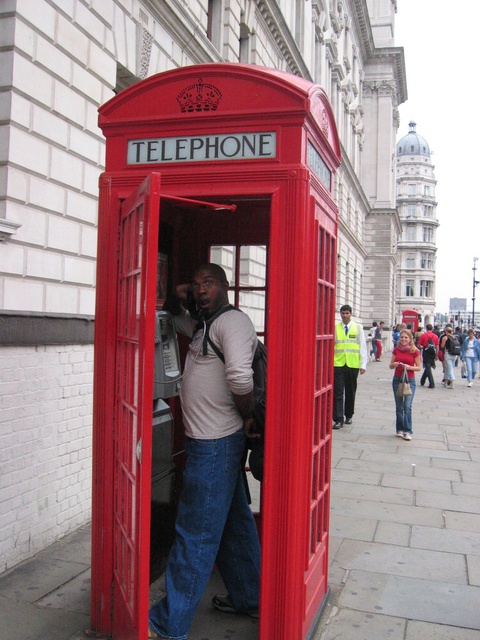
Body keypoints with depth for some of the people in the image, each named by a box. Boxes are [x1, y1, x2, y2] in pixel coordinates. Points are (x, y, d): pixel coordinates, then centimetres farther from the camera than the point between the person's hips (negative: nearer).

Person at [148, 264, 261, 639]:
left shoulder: (233, 321, -15)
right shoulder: (203, 325, 15)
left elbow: (240, 377, -31)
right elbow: (173, 318, 33)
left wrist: (246, 416, -14)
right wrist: (177, 299, 11)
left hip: (217, 444, -10)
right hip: (209, 440, 10)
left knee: (195, 534, 0)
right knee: (234, 523, 20)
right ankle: (249, 598, 35)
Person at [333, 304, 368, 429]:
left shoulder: (358, 328, 3)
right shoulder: (335, 328, 3)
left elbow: (363, 347, 3)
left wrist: (363, 365, -2)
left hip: (353, 365, 1)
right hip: (338, 364, -1)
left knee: (350, 392, 13)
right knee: (338, 392, -5)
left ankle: (348, 415, 30)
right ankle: (338, 419, -2)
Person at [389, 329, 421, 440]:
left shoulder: (414, 351, -5)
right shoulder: (396, 350, 4)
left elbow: (419, 367, -1)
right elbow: (390, 365, 10)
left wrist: (409, 367, -19)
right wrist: (394, 364, -13)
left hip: (409, 380, -3)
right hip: (397, 379, 3)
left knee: (407, 406, -11)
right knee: (399, 407, 9)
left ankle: (408, 431, -4)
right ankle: (400, 429, 18)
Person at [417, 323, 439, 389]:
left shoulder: (423, 335, -4)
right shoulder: (436, 336, 6)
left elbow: (418, 345, -6)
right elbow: (437, 347, 6)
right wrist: (436, 355, 13)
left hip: (426, 353, -4)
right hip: (433, 353, 4)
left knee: (428, 368, -3)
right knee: (428, 367, 18)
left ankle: (432, 384, -11)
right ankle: (422, 381, 31)